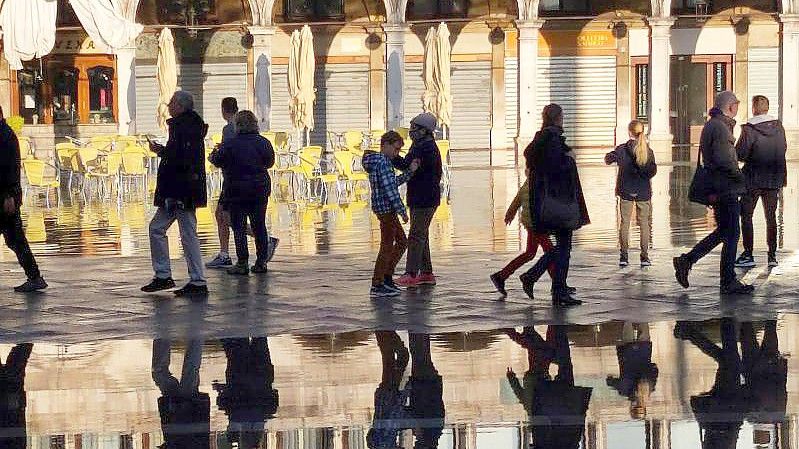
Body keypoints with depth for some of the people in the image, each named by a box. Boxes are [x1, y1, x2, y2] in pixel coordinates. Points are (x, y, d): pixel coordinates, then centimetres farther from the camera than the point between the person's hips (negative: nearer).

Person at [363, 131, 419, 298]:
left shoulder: (375, 161, 16)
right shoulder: (383, 162, -16)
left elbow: (395, 182, 19)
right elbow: (390, 190, -21)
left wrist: (410, 171, 10)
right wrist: (402, 210, -17)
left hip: (387, 210, 10)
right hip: (386, 208, -10)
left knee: (402, 241, 18)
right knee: (387, 246, -5)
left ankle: (387, 278, 21)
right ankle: (376, 286, -3)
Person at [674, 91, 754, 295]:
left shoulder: (711, 125, 17)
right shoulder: (720, 127, -15)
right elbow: (722, 159, -24)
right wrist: (741, 177, -12)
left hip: (718, 189, 10)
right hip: (726, 188, -10)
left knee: (724, 231, 17)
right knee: (731, 234, -3)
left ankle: (686, 261, 14)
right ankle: (729, 282, 1)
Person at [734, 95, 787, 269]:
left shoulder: (749, 129, -15)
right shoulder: (778, 127, -1)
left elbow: (740, 154, -15)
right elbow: (783, 149, 9)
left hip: (754, 178, -4)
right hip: (774, 178, 5)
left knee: (746, 215, 5)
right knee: (771, 217, 12)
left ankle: (748, 255, 0)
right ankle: (772, 255, 11)